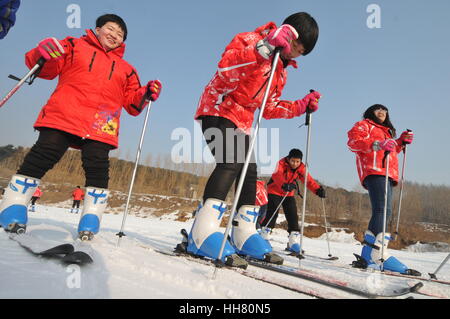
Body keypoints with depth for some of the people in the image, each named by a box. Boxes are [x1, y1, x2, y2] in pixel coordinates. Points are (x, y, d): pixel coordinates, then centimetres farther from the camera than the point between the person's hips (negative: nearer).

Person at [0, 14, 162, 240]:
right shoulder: (75, 46, 19)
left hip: (100, 128, 2)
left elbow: (132, 104, 20)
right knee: (41, 158, -9)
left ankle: (91, 220, 2)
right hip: (62, 118, -1)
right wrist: (44, 55, -9)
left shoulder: (126, 69, 26)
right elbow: (47, 69, 13)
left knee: (97, 170, -10)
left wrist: (146, 95, 1)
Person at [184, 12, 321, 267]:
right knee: (231, 162, -28)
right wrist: (266, 47, -34)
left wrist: (302, 106, 10)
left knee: (250, 173, 3)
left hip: (242, 122, 9)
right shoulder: (251, 40, -8)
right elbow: (226, 67, -28)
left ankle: (244, 234, 11)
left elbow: (270, 109, 19)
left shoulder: (281, 71, 17)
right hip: (219, 110, -9)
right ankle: (204, 232, -30)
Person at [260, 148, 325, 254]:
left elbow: (308, 180, -17)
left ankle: (293, 243, 6)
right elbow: (277, 175, -41)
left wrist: (318, 189, -36)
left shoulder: (301, 168, -9)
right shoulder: (281, 163, -23)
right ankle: (264, 238, 3)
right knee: (272, 214, -13)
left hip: (289, 194, 4)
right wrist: (284, 185, -61)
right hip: (275, 191, -4)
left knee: (293, 216, -2)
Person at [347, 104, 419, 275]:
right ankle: (378, 254, -36)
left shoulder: (386, 132, 38)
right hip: (374, 172, -9)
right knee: (383, 210, -25)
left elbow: (391, 151, 34)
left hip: (387, 175, 9)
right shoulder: (364, 125, 12)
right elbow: (353, 142, -5)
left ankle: (369, 254, -3)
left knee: (383, 213, -1)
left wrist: (401, 141, 18)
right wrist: (378, 145, -15)